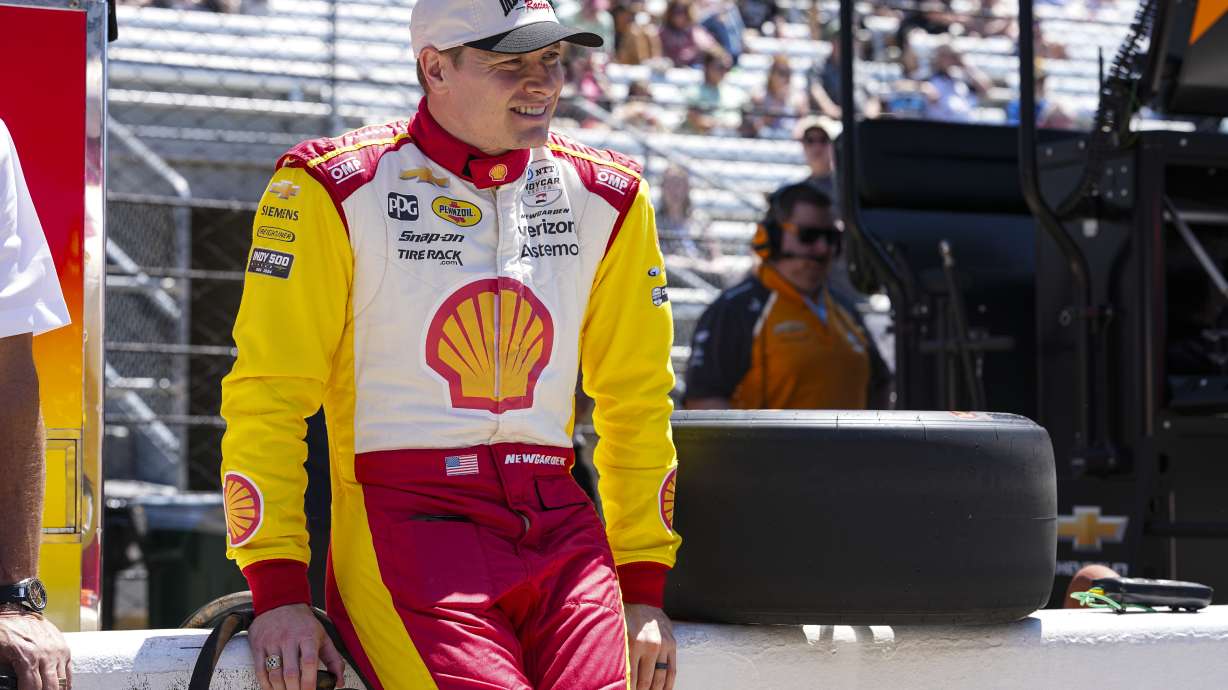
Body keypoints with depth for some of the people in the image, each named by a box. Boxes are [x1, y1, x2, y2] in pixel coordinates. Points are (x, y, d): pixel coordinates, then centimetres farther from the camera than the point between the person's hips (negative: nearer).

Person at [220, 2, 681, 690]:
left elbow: (636, 400, 18)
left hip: (562, 529, 4)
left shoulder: (606, 197, 12)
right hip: (403, 523, -4)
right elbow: (267, 395, -1)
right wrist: (278, 589, -8)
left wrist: (644, 589, 13)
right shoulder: (337, 187, -1)